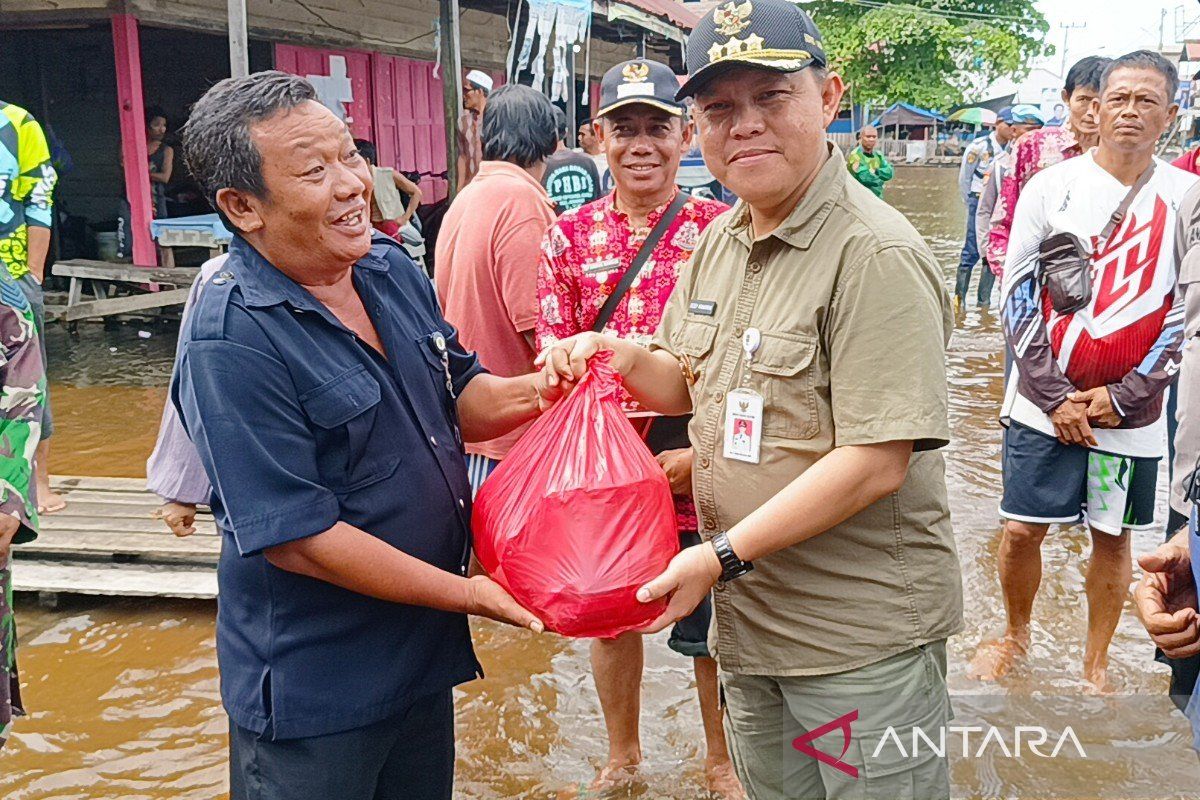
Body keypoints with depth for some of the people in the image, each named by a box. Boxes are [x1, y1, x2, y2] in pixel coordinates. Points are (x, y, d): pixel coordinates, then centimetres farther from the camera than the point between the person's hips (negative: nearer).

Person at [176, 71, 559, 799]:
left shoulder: (392, 268, 0)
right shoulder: (230, 343, -23)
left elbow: (459, 398, 10)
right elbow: (294, 538, -24)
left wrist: (537, 391, -12)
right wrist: (465, 594, -19)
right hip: (313, 689, -7)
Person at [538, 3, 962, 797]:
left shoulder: (873, 254, -20)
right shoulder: (718, 241, 6)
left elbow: (876, 462, -24)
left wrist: (722, 555, -22)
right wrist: (629, 359, -4)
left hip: (863, 638, -7)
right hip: (749, 616, 8)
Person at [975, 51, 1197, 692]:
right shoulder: (1049, 187, -3)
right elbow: (1018, 299, -3)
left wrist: (1122, 397, -9)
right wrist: (1056, 397, -9)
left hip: (1132, 414, 1)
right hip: (1043, 404, 0)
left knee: (1113, 537, 11)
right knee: (1021, 530, 4)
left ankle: (1096, 663, 30)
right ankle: (1015, 636, 30)